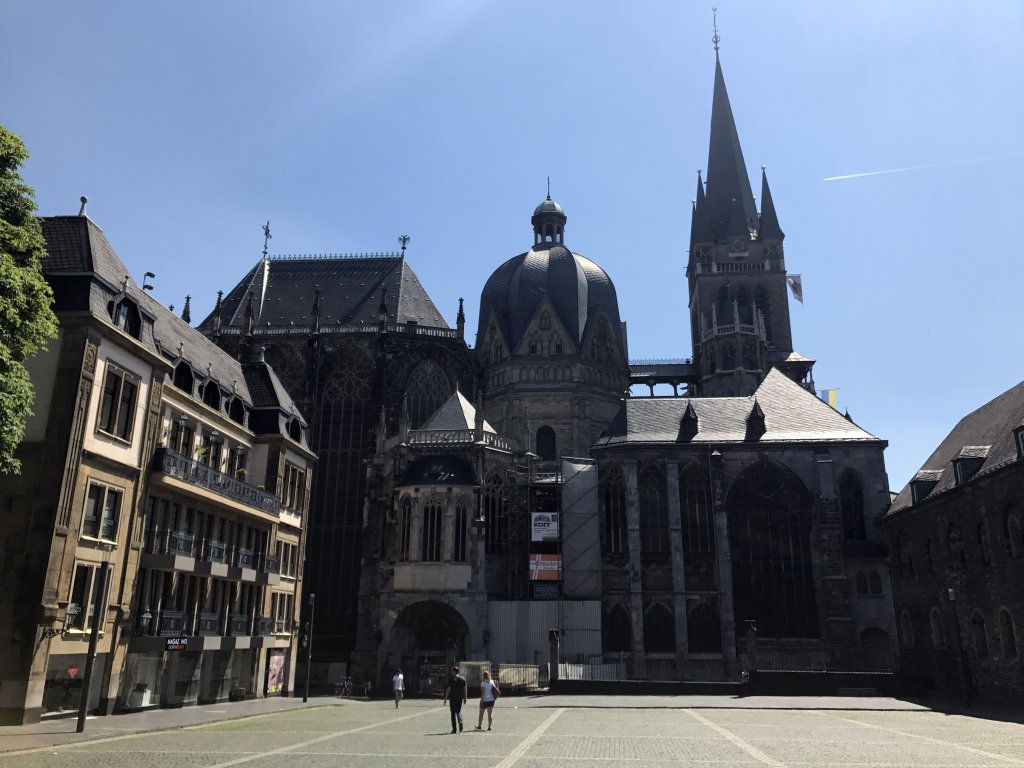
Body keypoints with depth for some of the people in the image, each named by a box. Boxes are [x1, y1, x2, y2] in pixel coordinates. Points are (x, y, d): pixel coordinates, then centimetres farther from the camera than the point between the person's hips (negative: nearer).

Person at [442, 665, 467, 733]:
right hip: (460, 698, 4)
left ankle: (454, 729, 6)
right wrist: (465, 698, 11)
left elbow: (448, 690, -11)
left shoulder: (451, 679, -9)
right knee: (459, 711, 17)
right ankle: (460, 722, -11)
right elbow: (465, 688, 4)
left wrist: (445, 699, -6)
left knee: (453, 712, 6)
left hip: (452, 698, -4)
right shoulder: (463, 679, 4)